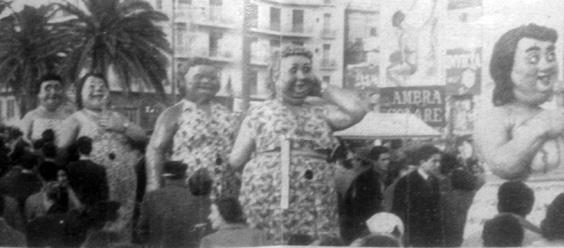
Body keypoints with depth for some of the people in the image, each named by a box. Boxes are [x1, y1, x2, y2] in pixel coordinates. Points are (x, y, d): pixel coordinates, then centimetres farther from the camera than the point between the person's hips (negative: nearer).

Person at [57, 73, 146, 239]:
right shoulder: (76, 119, 7)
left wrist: (122, 126, -1)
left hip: (124, 187, 4)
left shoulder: (115, 117, 21)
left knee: (121, 230, 4)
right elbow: (60, 149, -1)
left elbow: (142, 135, 15)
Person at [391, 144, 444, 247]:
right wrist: (407, 243, -12)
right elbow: (398, 213, -9)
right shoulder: (405, 182, -9)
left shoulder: (434, 181, 10)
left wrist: (439, 238, 8)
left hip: (434, 240, 5)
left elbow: (437, 211, 14)